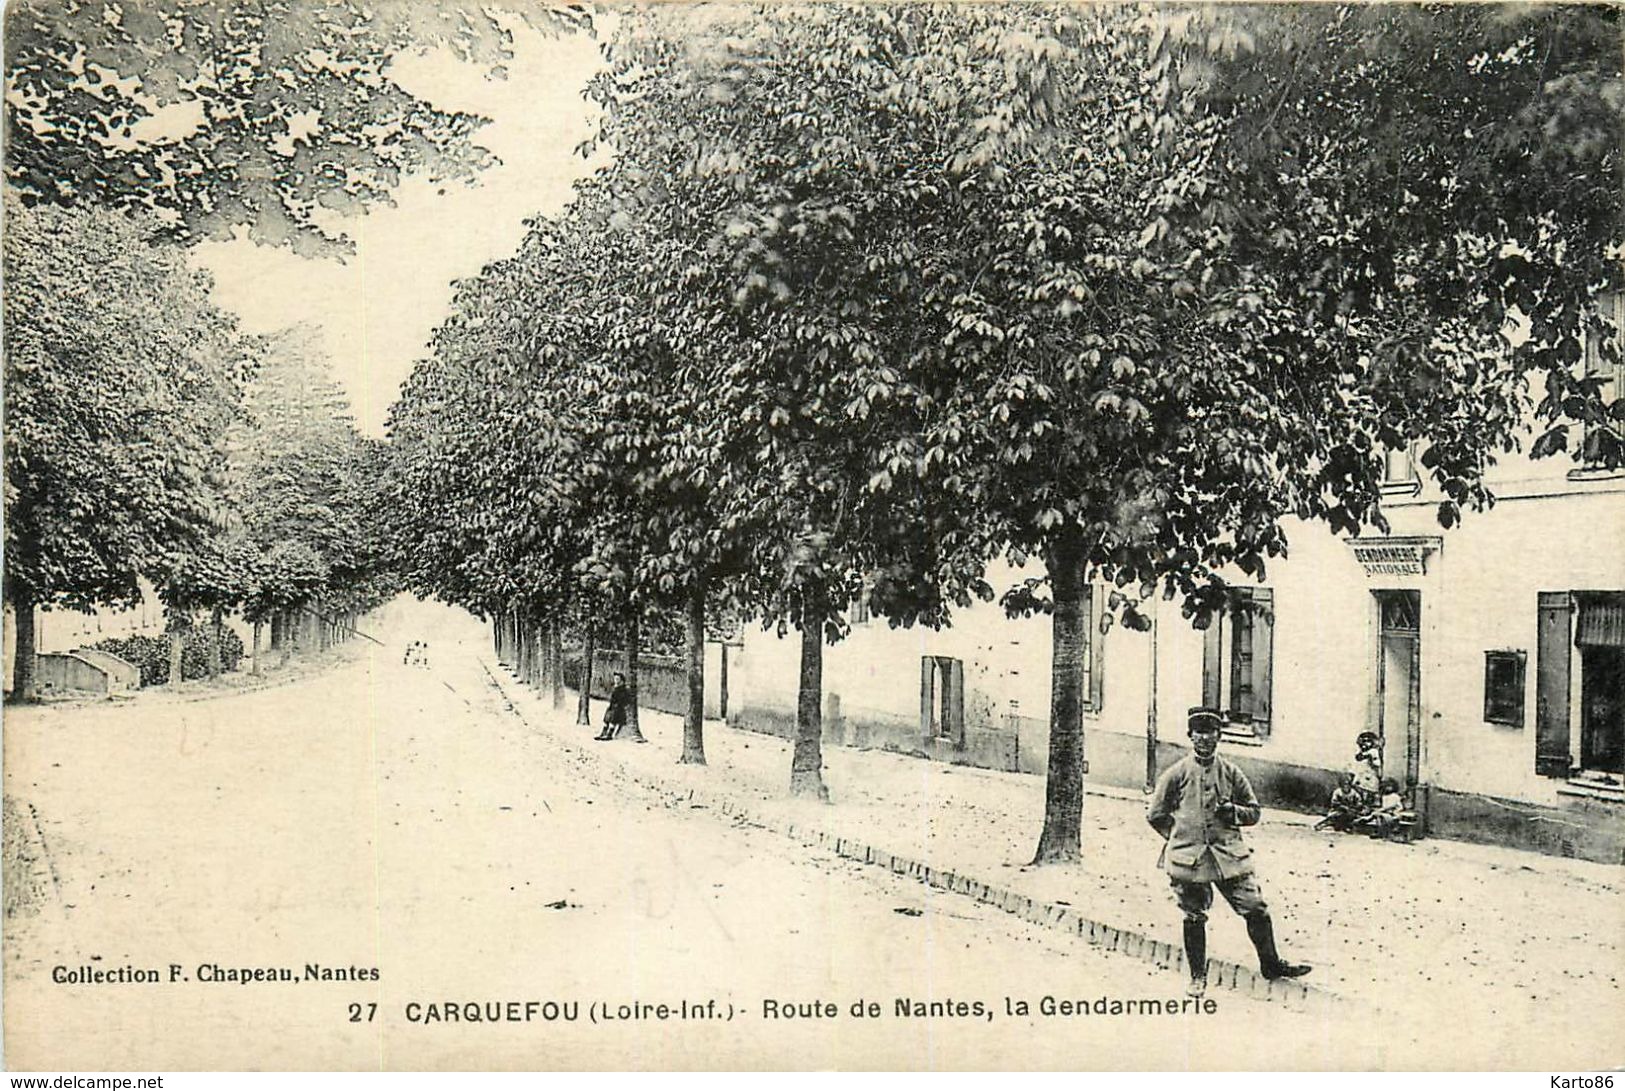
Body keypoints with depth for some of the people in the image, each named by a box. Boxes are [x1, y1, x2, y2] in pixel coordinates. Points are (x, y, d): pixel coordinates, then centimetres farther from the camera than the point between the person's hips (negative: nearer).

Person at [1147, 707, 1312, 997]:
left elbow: (1254, 811, 13)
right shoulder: (1176, 773, -1)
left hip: (1228, 853, 2)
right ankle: (1198, 976, 21)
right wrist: (1181, 836, 4)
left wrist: (1234, 812, -6)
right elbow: (1156, 815, 7)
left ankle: (1270, 963, 21)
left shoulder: (1231, 772, 6)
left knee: (1256, 909, 0)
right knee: (1194, 917, 6)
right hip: (1189, 858, -2)